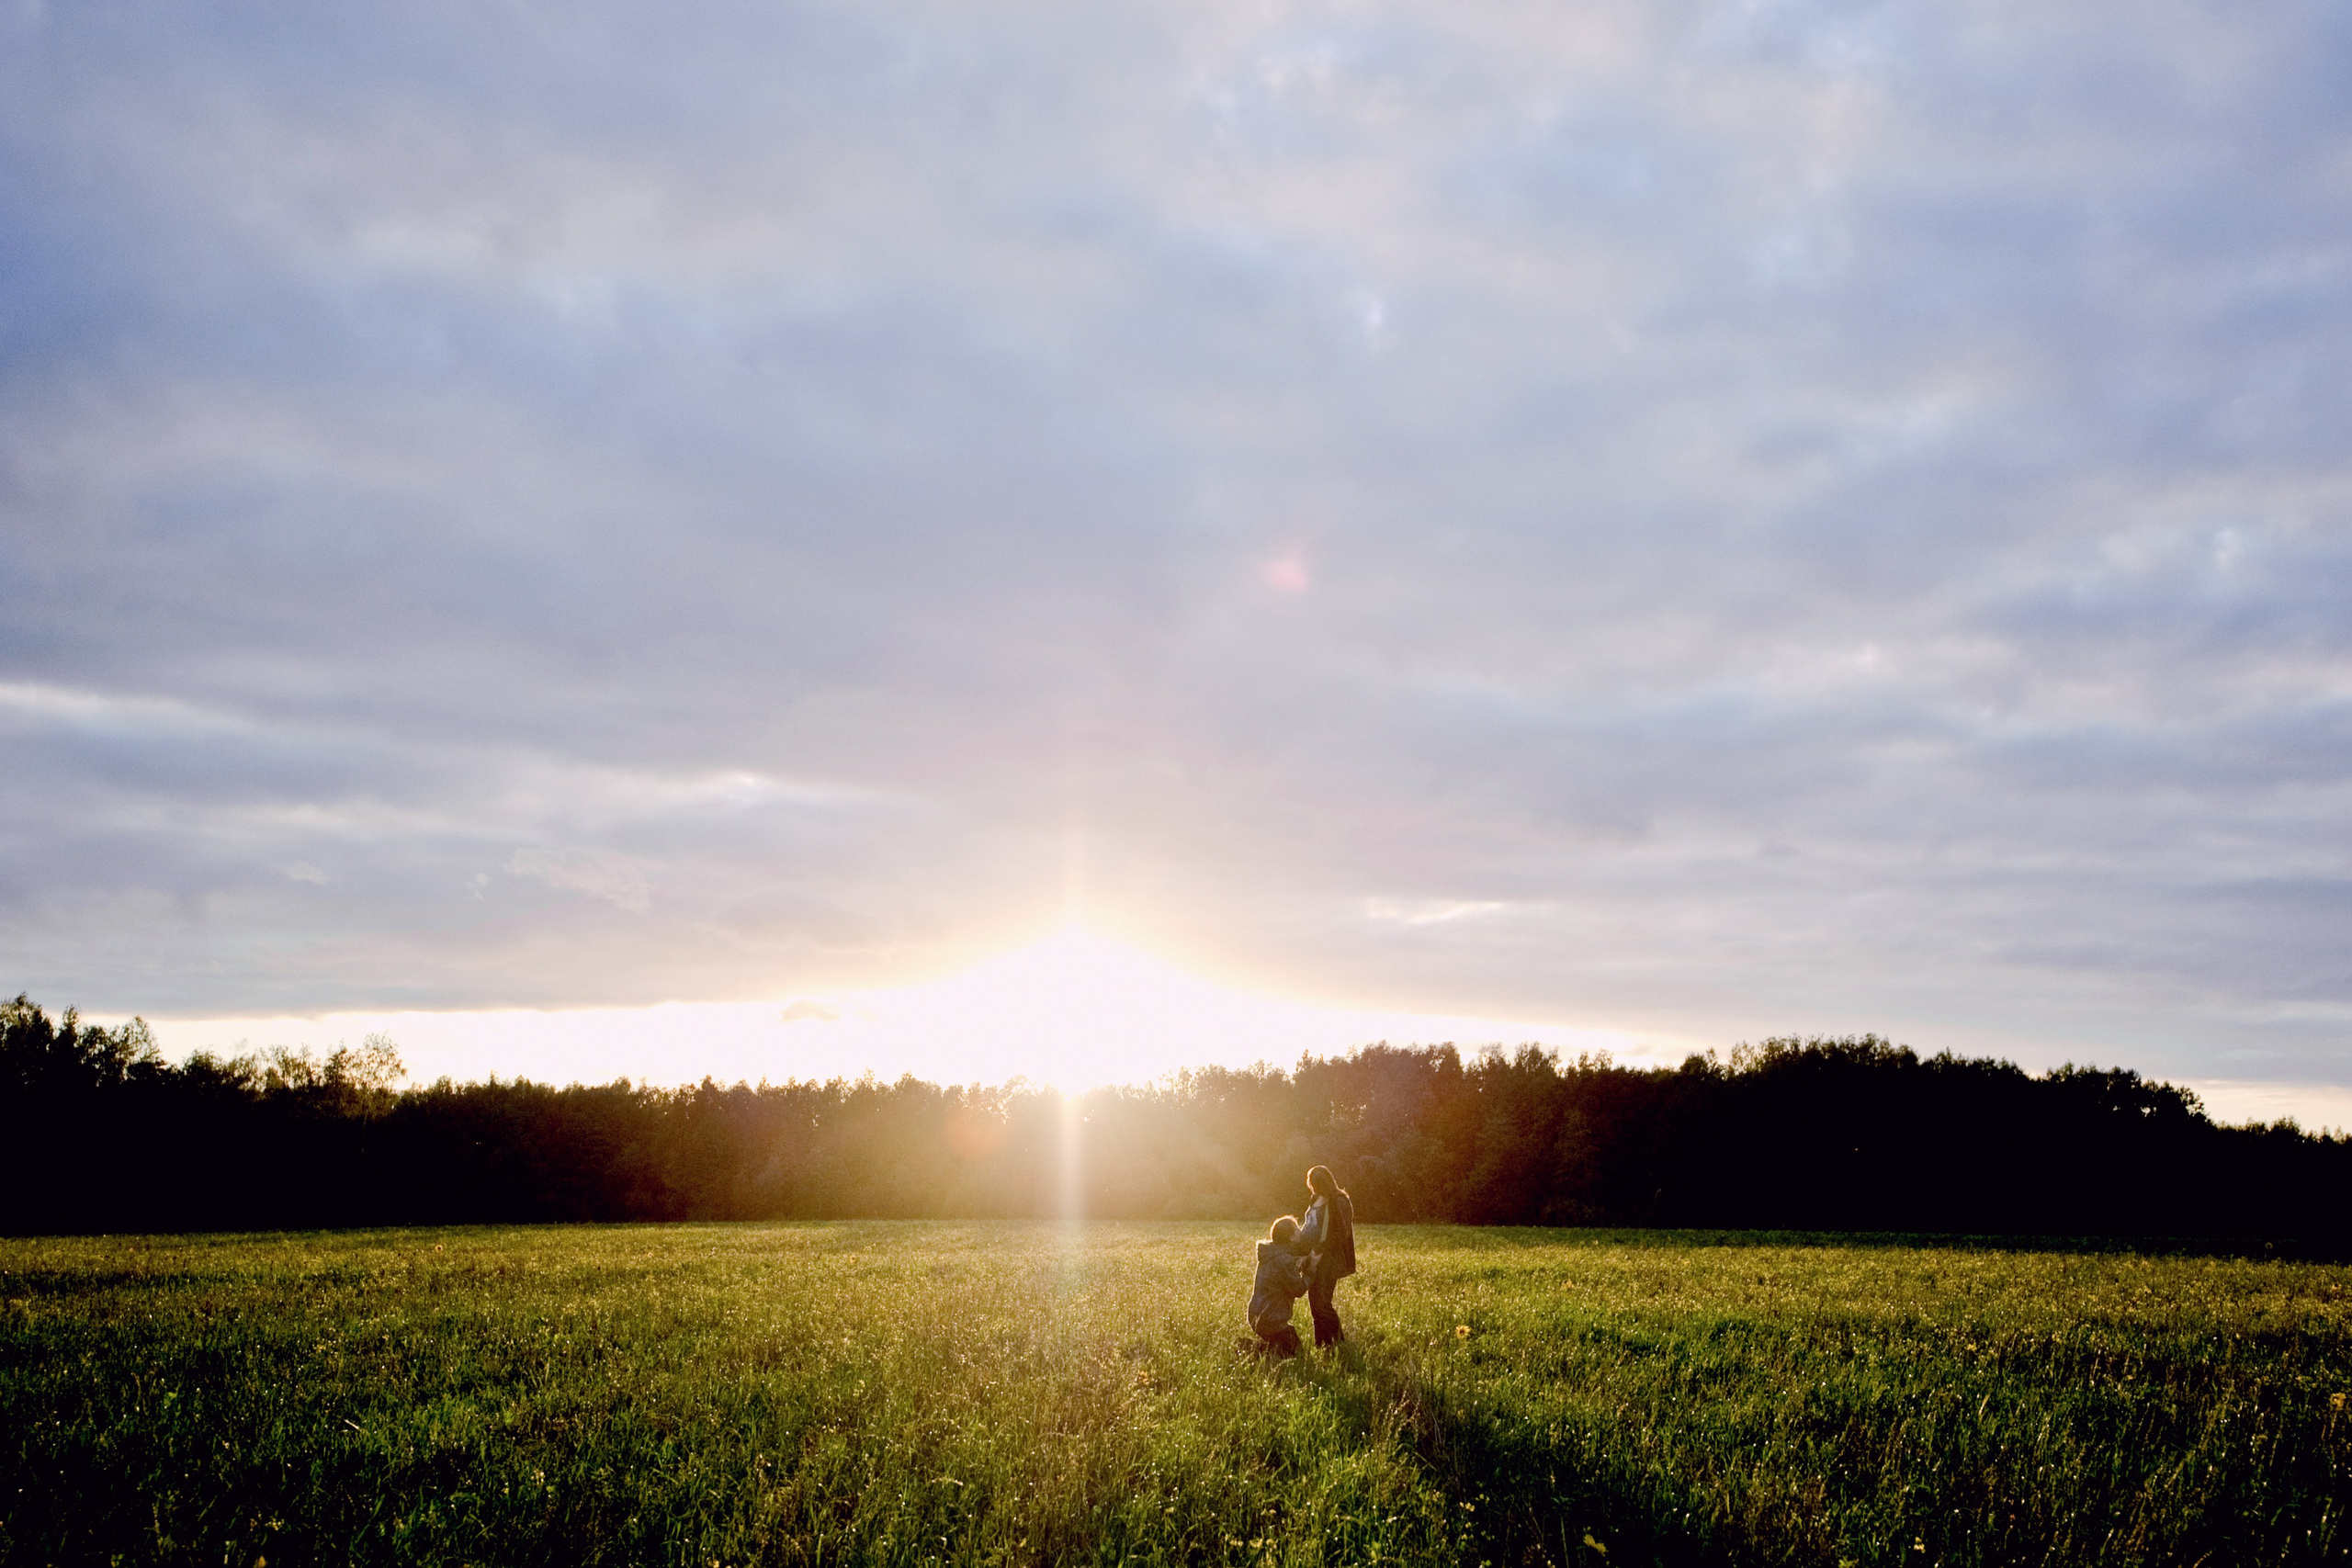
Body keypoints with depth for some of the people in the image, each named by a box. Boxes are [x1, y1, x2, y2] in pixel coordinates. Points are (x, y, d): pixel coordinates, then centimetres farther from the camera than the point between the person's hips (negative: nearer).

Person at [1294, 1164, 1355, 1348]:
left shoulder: (1339, 1202, -13)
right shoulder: (1318, 1201, 14)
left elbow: (1342, 1233, -17)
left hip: (1329, 1260, -9)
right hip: (1314, 1260, 9)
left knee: (1321, 1302, -11)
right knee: (1314, 1302, 10)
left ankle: (1337, 1341, -1)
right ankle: (1321, 1344, 17)